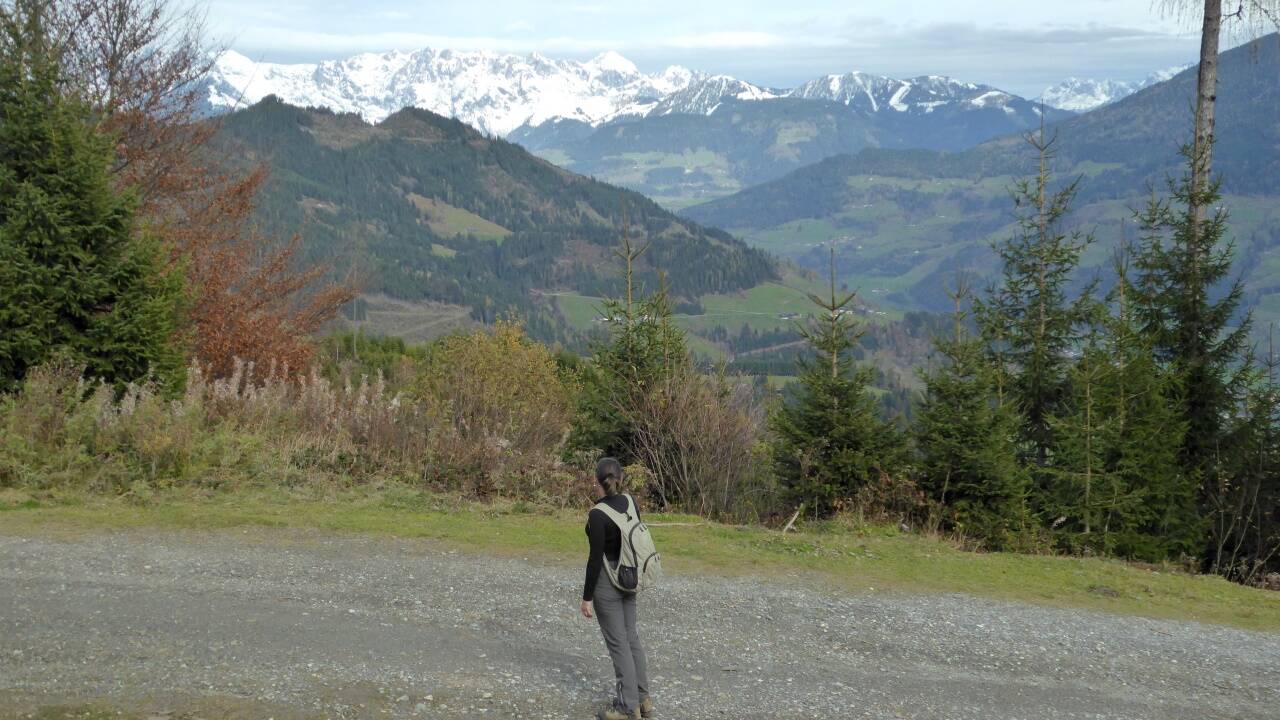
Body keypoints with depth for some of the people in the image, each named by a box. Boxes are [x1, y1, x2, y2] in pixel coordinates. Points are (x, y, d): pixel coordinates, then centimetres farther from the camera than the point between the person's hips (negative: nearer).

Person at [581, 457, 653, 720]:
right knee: (631, 637, 16)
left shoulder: (597, 514, -22)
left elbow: (596, 558, -20)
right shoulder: (631, 502, 0)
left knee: (618, 643, 0)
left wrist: (587, 597, -13)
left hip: (607, 582, -7)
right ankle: (643, 698, 23)